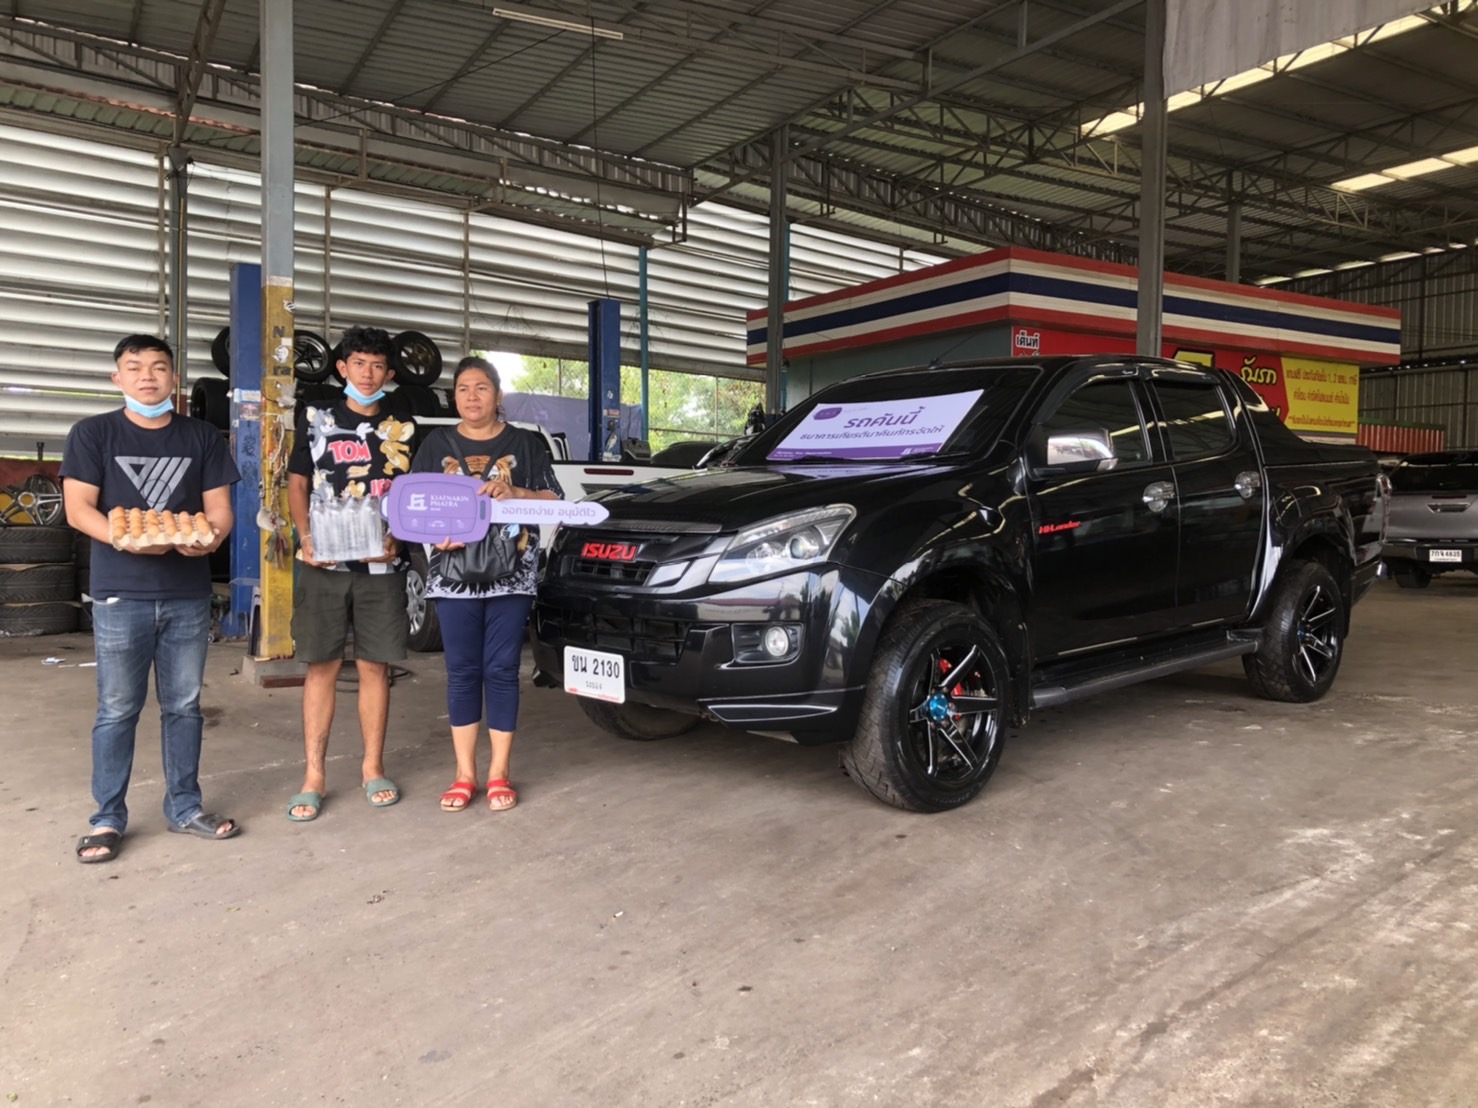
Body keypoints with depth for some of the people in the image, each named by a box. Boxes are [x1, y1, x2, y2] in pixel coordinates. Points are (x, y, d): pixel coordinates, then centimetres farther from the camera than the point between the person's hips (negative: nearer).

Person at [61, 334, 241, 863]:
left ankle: (184, 808, 22)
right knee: (118, 710, 3)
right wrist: (127, 539, -23)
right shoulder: (93, 433, 2)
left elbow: (219, 508, 5)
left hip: (189, 595, 2)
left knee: (184, 705, 10)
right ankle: (108, 819, 15)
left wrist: (211, 536, -18)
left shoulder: (203, 437, 9)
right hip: (120, 594, -2)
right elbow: (78, 508, -5)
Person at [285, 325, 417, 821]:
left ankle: (373, 767, 18)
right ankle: (314, 775, 9)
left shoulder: (403, 430, 9)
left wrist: (396, 539, -10)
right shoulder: (316, 420, 8)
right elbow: (298, 484, 7)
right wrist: (306, 537, -9)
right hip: (323, 563, 0)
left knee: (375, 666, 6)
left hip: (381, 565, 1)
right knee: (322, 666, 2)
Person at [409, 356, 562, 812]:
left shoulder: (526, 443, 7)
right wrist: (437, 533, -13)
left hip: (511, 575, -1)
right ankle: (464, 774, 13)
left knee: (501, 670, 0)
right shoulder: (437, 444, 11)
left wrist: (513, 493, -15)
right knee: (462, 671, 4)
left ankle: (499, 774, 8)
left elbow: (554, 500, 3)